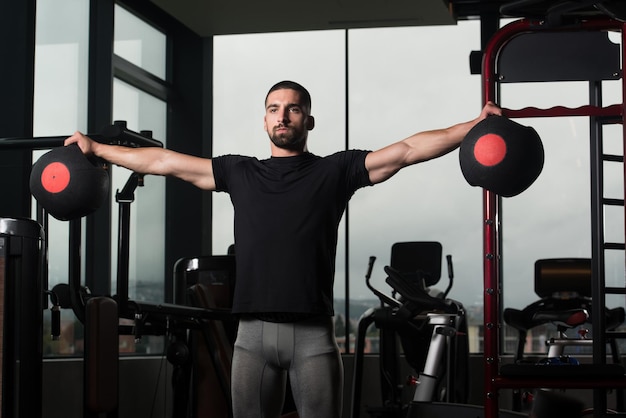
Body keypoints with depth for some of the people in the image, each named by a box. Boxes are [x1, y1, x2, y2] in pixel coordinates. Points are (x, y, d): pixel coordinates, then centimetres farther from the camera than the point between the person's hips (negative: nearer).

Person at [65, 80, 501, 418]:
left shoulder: (335, 171, 6)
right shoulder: (240, 173, 14)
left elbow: (407, 150, -2)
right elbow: (164, 161, 17)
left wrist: (475, 126, -11)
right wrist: (95, 148, 19)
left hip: (313, 334, -2)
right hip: (253, 332, 2)